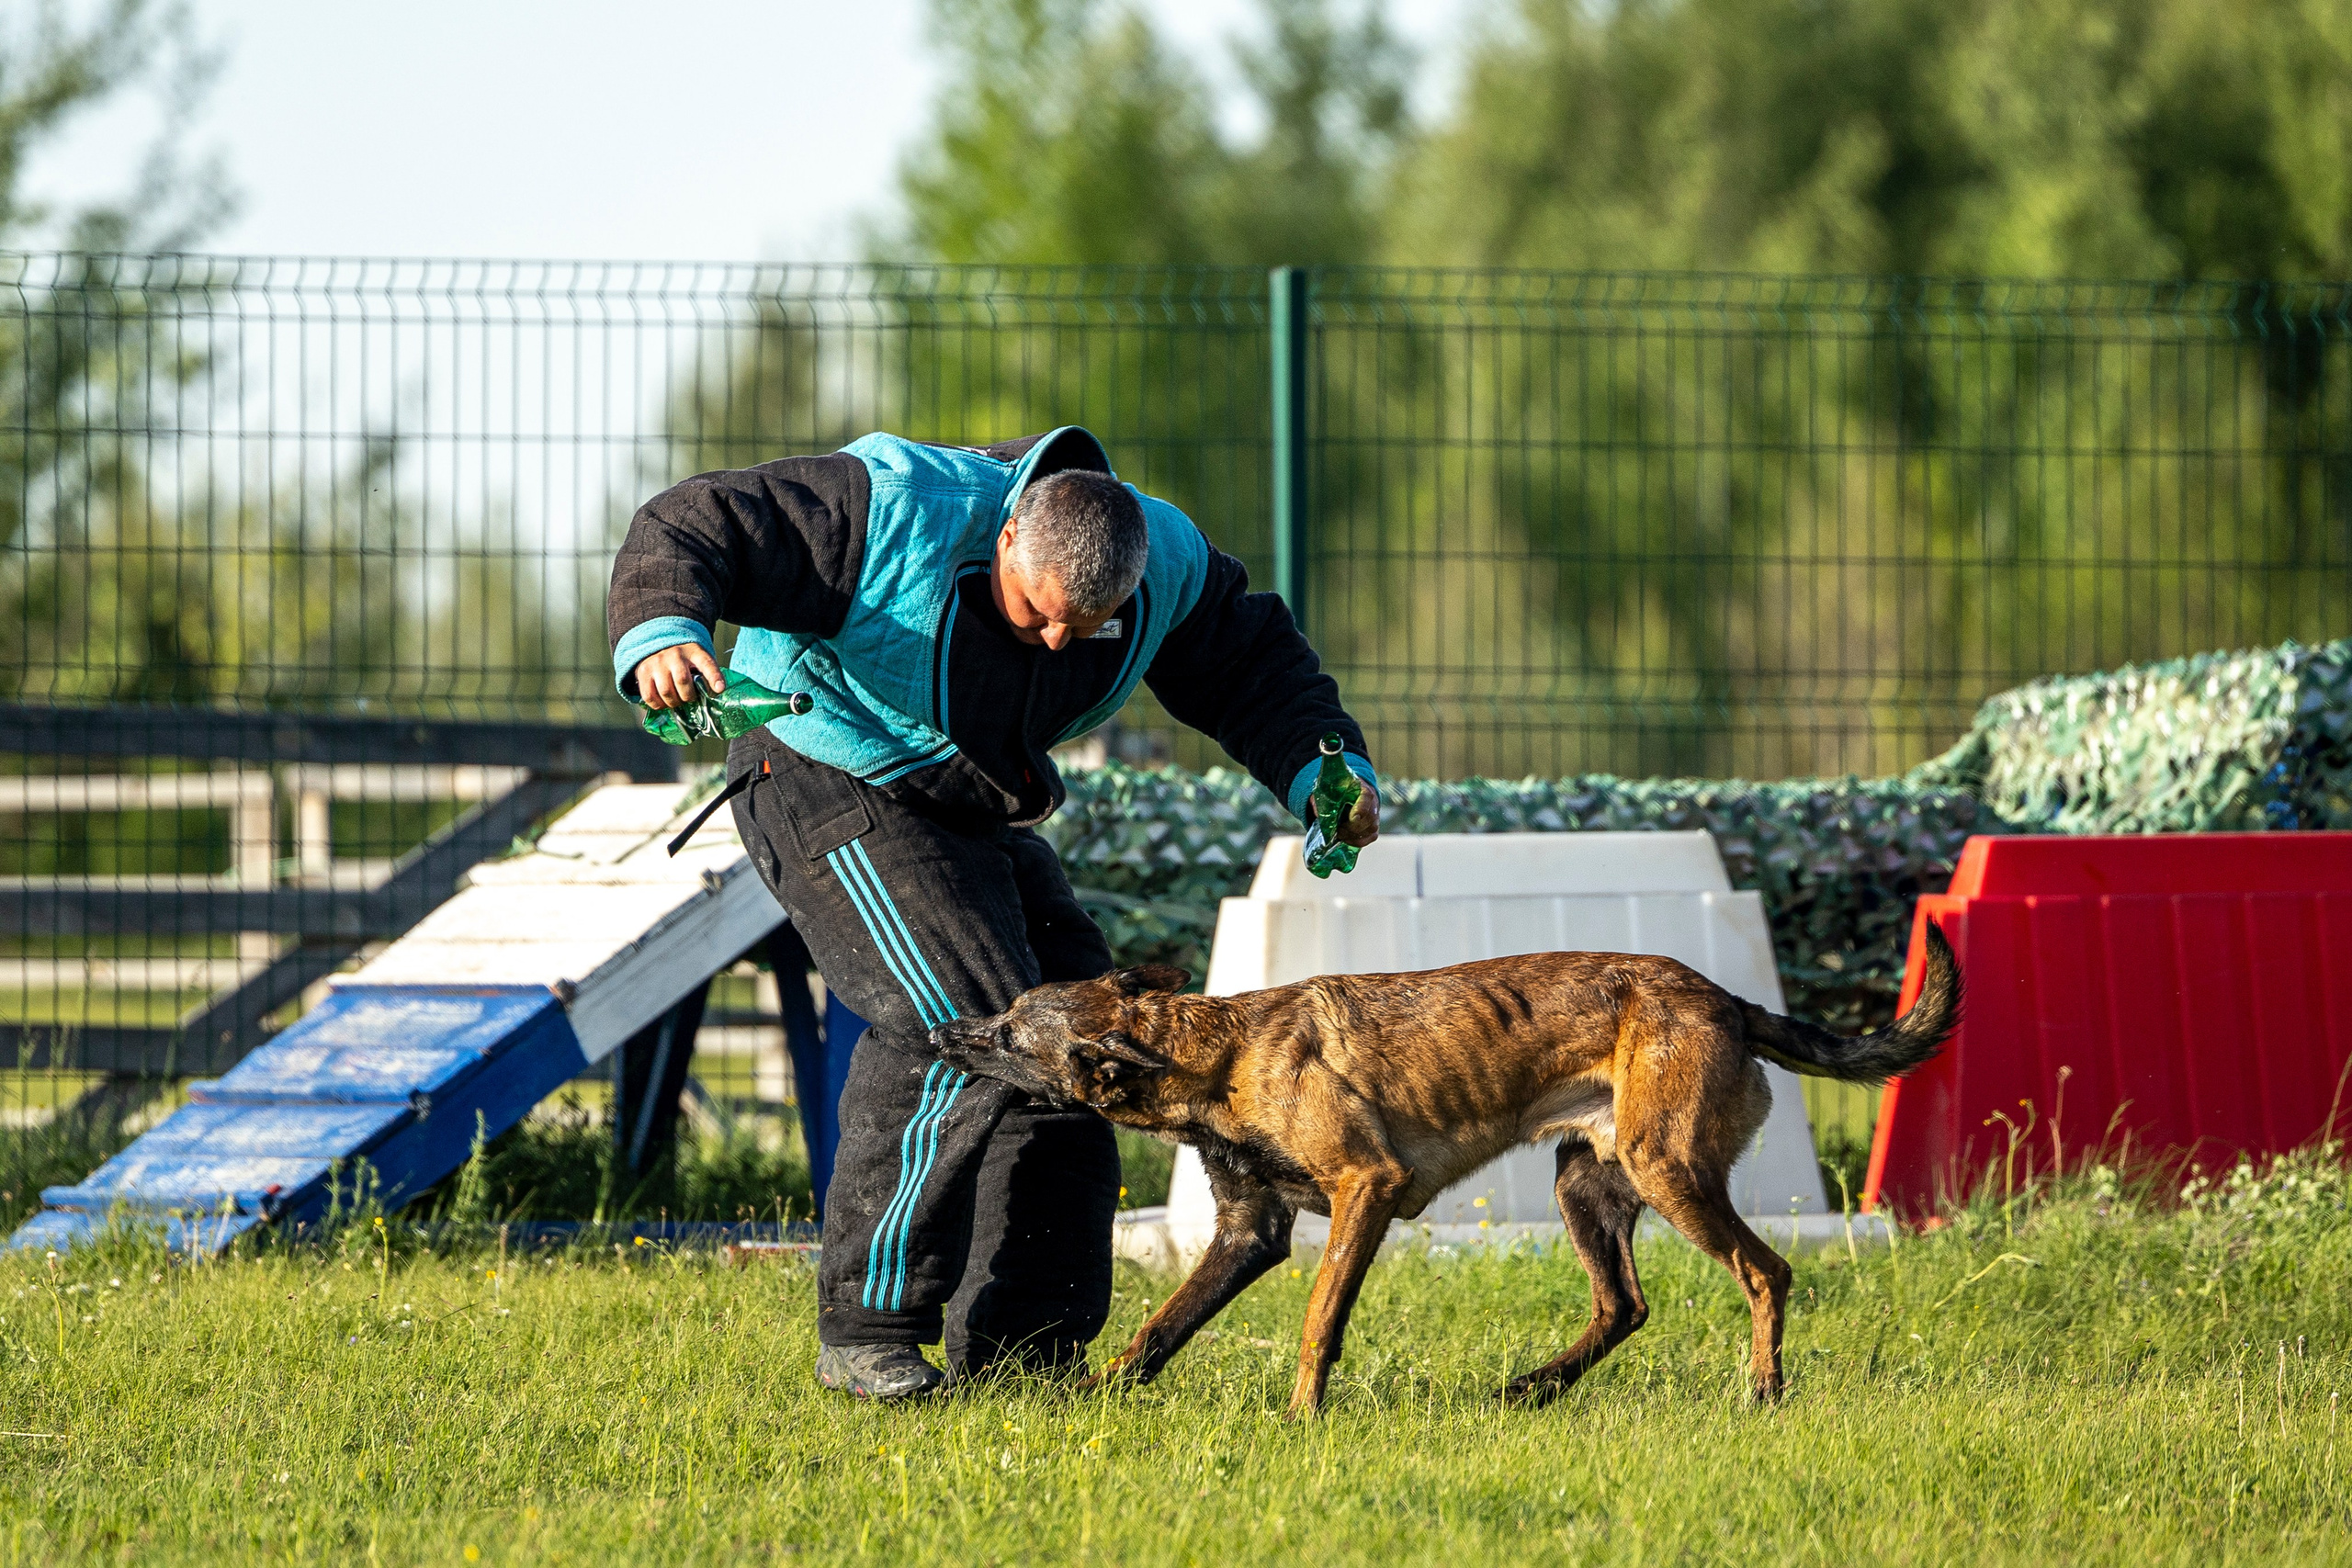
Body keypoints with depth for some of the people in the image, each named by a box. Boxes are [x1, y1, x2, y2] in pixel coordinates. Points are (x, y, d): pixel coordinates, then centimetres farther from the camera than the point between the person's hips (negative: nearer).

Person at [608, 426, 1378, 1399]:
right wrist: (662, 634, -50)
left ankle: (1024, 1346, 8)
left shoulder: (1167, 565, -11)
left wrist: (1326, 769, -10)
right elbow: (688, 532, -31)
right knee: (966, 1026, -23)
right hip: (830, 783, -7)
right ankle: (865, 1331, -19)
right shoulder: (898, 515, -30)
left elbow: (1251, 669, 7)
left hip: (973, 813, 8)